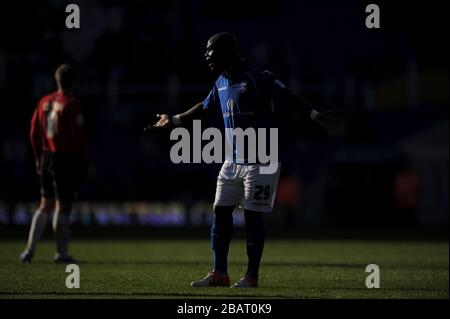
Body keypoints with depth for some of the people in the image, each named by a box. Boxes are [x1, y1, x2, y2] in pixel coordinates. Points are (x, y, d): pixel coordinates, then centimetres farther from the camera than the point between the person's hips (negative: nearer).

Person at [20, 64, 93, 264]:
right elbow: (77, 138, -16)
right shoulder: (71, 105, -13)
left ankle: (30, 250, 7)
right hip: (66, 160, -6)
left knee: (45, 206, 14)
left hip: (47, 159, 6)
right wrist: (86, 164, -9)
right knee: (63, 207, 1)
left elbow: (34, 133, 11)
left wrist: (39, 159, 21)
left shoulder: (44, 102, 7)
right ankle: (62, 253, 7)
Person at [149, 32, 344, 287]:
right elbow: (205, 107, 26)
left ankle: (252, 276, 7)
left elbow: (288, 98, -16)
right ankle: (219, 274, 16)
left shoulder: (257, 77, -15)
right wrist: (174, 120, 32)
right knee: (221, 211, 8)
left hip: (261, 160, -8)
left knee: (253, 216, -3)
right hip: (233, 160, 8)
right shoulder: (221, 82, 10)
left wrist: (315, 115, -28)